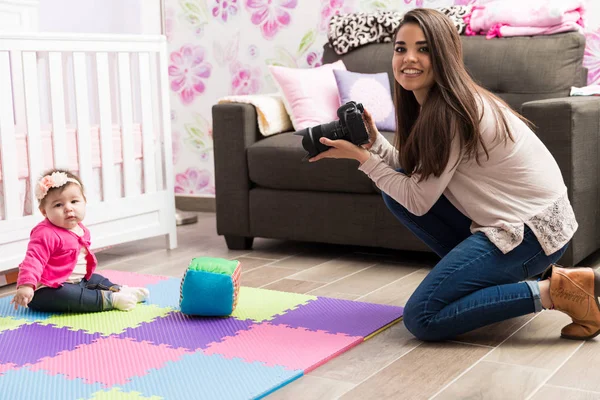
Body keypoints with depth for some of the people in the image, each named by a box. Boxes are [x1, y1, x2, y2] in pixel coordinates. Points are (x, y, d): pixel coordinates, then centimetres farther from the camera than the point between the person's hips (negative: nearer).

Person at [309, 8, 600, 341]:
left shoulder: (450, 112, -20)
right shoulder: (433, 104, 8)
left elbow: (418, 200, -17)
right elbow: (417, 174, 8)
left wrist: (361, 157, -13)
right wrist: (374, 143, -4)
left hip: (532, 227, -9)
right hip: (512, 217, 10)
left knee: (421, 319, -14)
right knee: (396, 186, 7)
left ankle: (554, 291, -9)